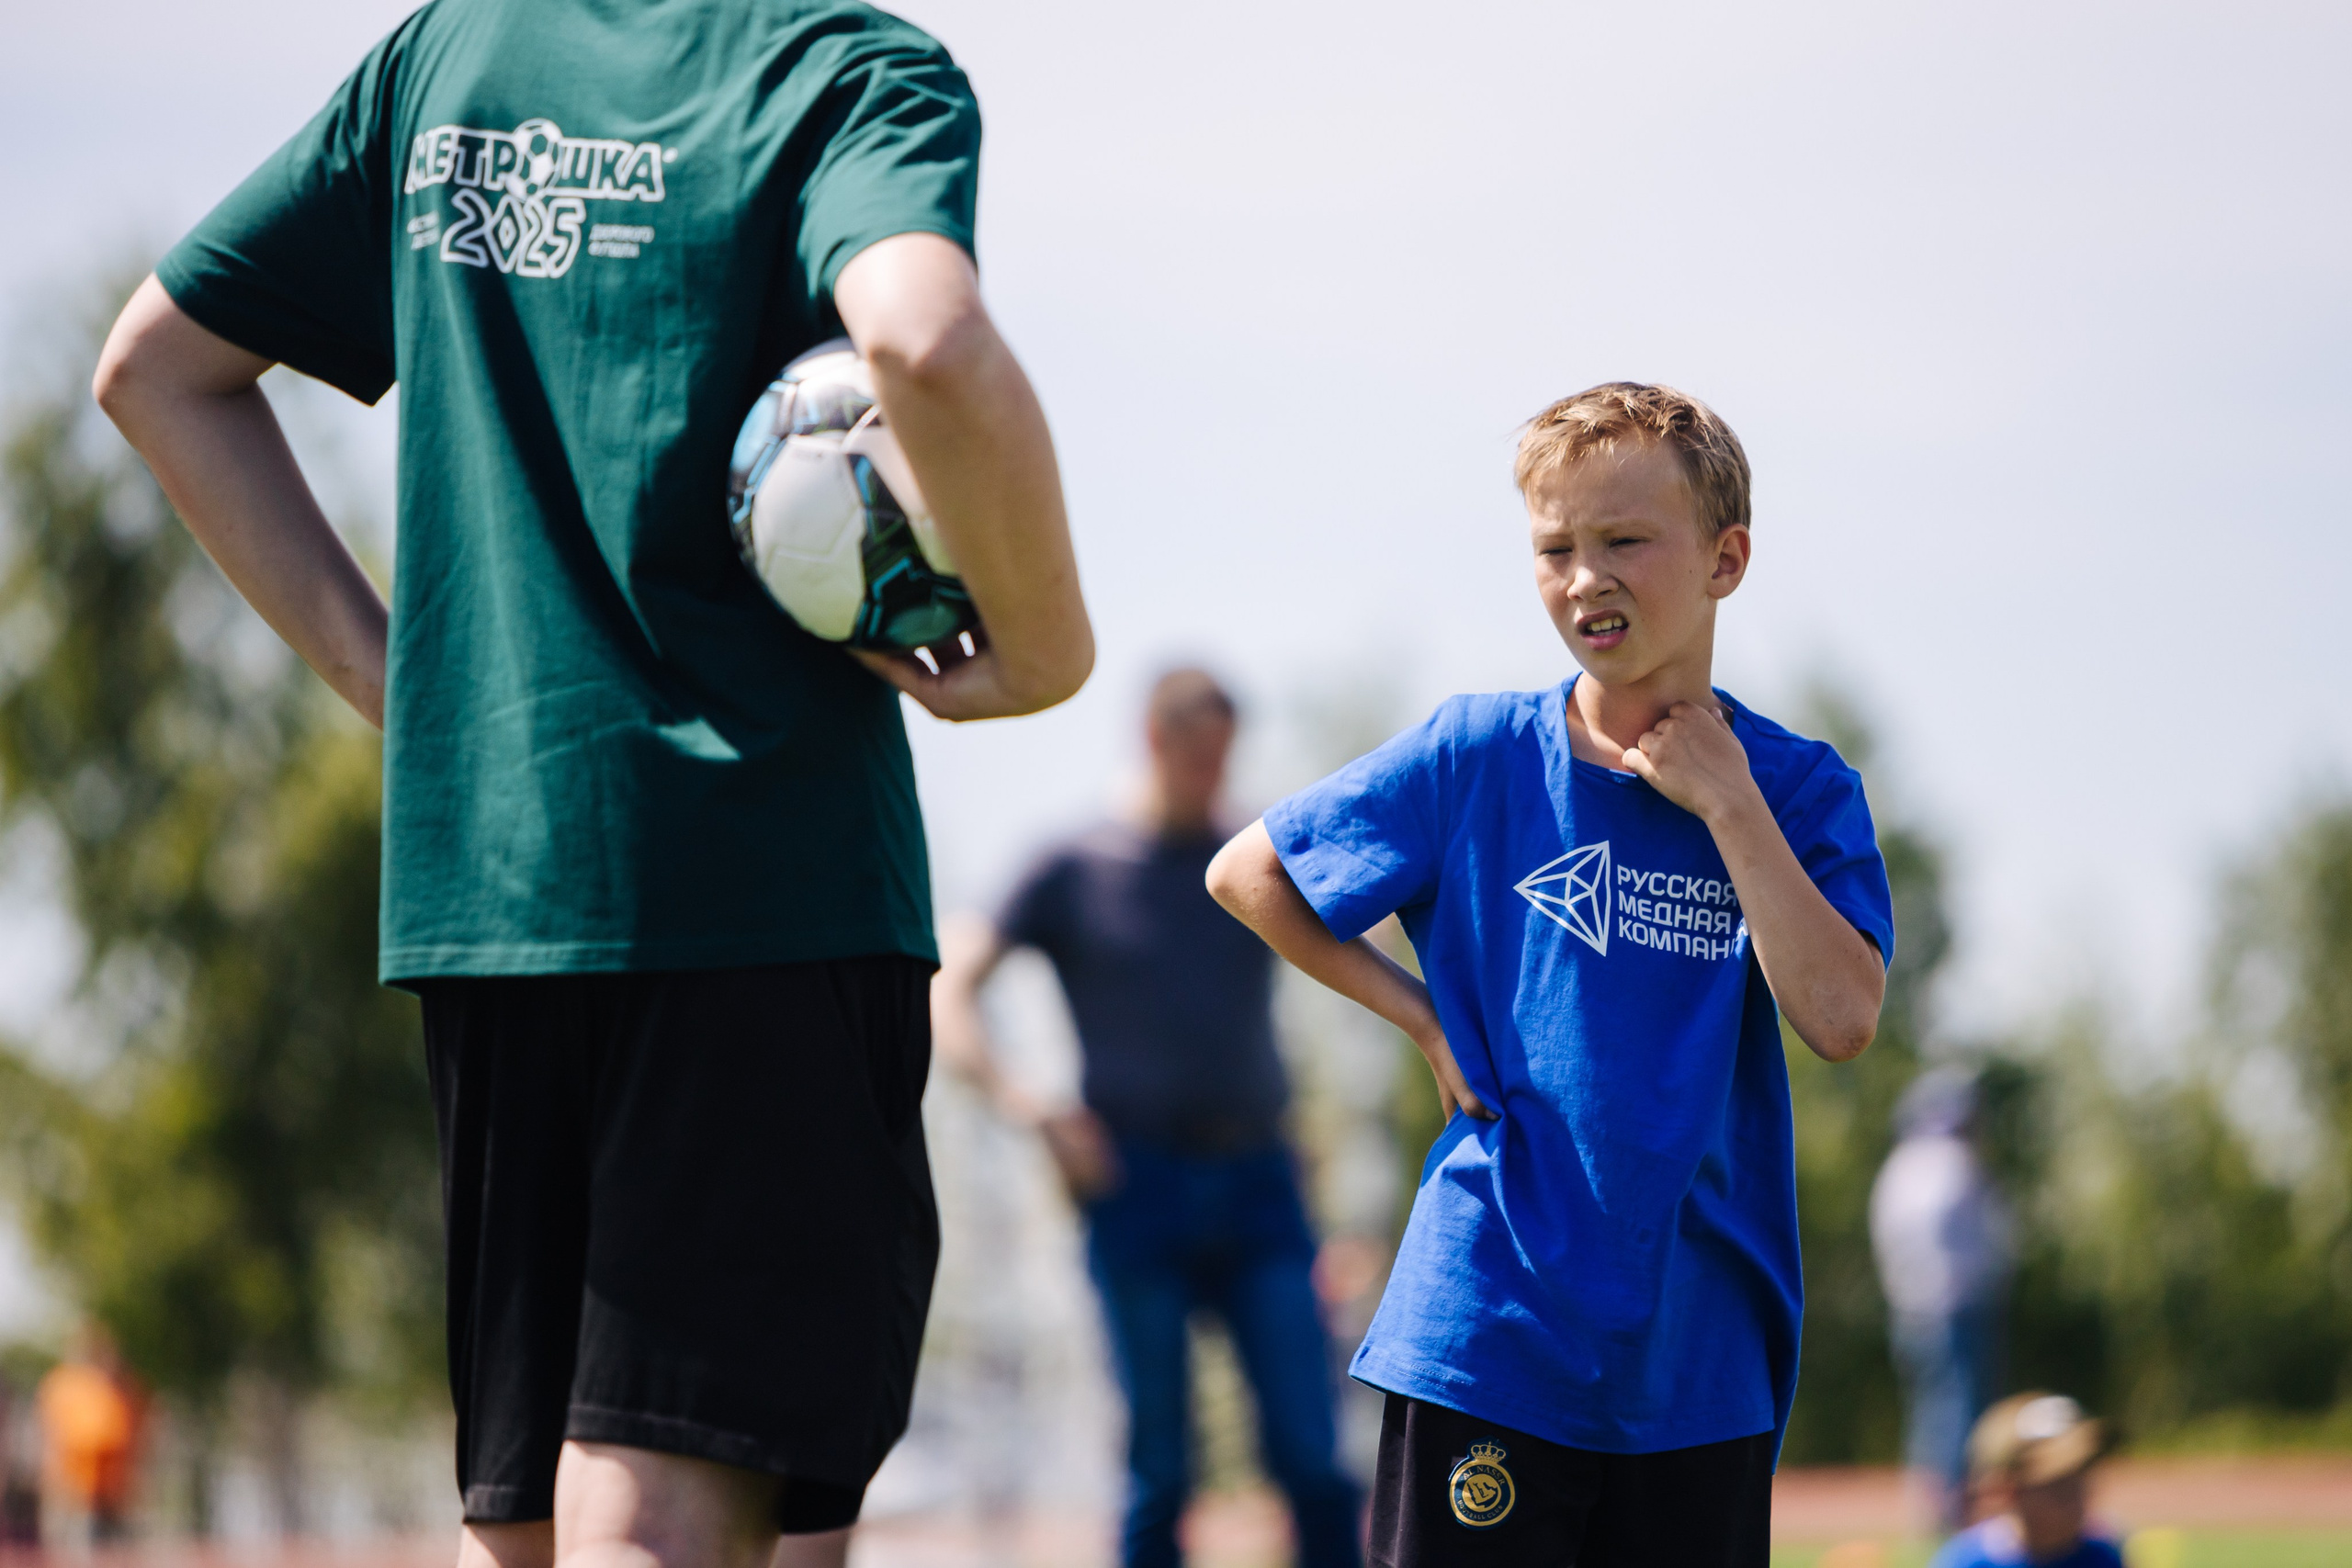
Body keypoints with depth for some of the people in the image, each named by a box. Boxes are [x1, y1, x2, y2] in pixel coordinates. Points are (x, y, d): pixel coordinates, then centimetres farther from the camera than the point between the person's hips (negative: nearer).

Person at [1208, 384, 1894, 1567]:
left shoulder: (1796, 790, 1)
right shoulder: (1478, 758, 0)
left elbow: (1840, 1021, -14)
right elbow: (1246, 873, 9)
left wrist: (1728, 805, -13)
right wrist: (1422, 1014, 1)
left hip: (1700, 1358, 2)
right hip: (1492, 1329, -1)